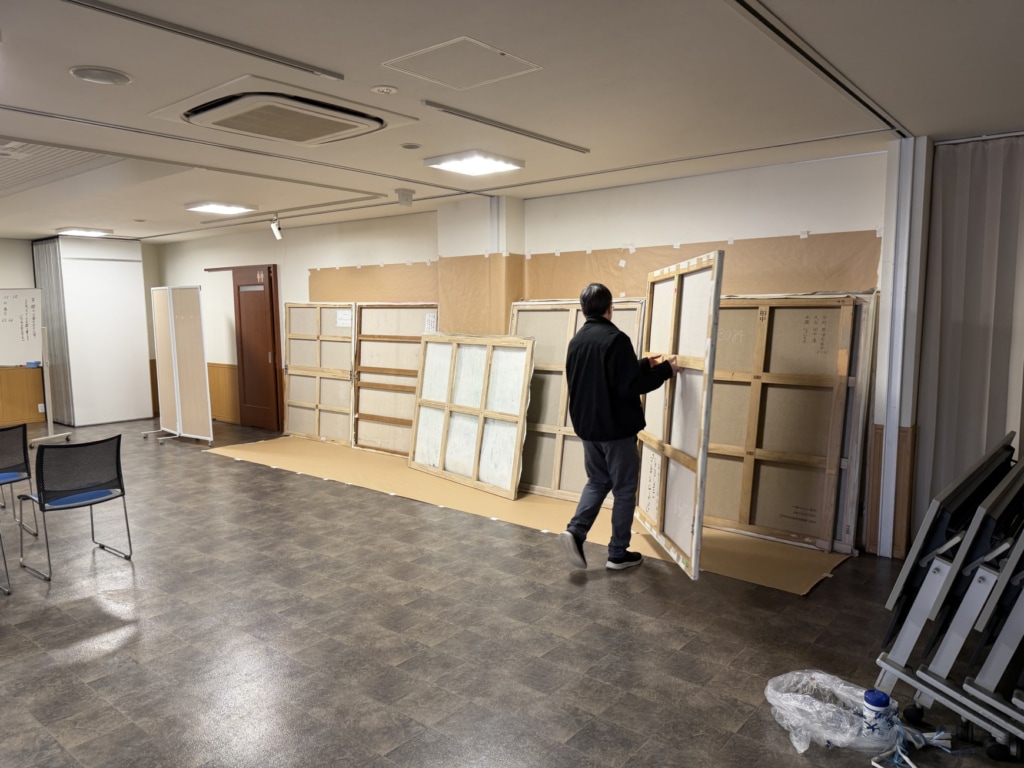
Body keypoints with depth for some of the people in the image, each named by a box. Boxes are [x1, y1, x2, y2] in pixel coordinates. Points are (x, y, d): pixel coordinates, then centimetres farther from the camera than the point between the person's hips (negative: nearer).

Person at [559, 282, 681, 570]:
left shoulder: (576, 341, 6)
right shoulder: (616, 339, -18)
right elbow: (630, 386, -20)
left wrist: (642, 364, 20)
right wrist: (664, 371, -7)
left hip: (587, 427, 7)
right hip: (616, 428, -7)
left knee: (597, 482, 20)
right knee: (624, 489, 7)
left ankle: (575, 531, 2)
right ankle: (618, 554, 14)